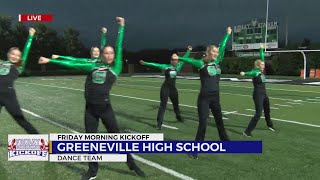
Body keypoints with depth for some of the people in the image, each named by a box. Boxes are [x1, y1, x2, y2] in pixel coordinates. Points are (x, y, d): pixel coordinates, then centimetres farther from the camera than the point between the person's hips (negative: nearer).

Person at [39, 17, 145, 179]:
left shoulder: (115, 68, 1)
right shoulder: (93, 66, 8)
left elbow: (119, 46, 0)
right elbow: (73, 64, 12)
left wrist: (121, 26, 2)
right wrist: (50, 60, 15)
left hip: (105, 108, -3)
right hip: (90, 109, 3)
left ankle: (132, 165, 21)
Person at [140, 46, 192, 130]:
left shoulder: (178, 66, 2)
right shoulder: (166, 67, -8)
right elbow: (155, 65, -12)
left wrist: (189, 51, 12)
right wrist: (145, 63, -17)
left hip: (173, 88, 5)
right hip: (165, 87, -5)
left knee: (176, 103, 23)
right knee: (163, 105, -7)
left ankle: (178, 116, 49)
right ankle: (159, 123, -4)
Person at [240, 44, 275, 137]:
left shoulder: (261, 71, 3)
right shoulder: (255, 72, -18)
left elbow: (262, 58, 13)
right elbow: (250, 73, -42)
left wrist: (261, 49, 16)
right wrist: (244, 73, -63)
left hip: (264, 94, 9)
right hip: (258, 95, -9)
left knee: (267, 110, 27)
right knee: (258, 113, -14)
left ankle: (269, 125, 52)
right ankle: (247, 131, -11)